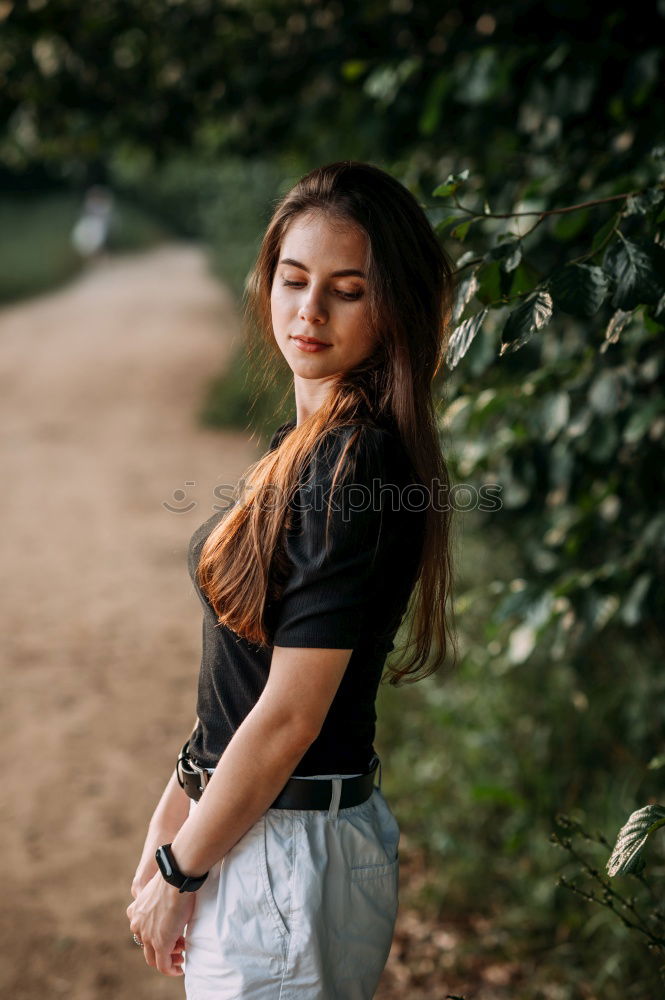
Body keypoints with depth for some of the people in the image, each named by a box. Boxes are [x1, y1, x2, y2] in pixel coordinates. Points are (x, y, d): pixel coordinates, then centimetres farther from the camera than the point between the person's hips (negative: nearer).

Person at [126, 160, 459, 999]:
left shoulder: (352, 465, -21)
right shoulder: (306, 445, 8)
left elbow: (287, 719, -21)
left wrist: (177, 874, -11)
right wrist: (172, 816, 12)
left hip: (290, 855, -9)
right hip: (249, 827, 9)